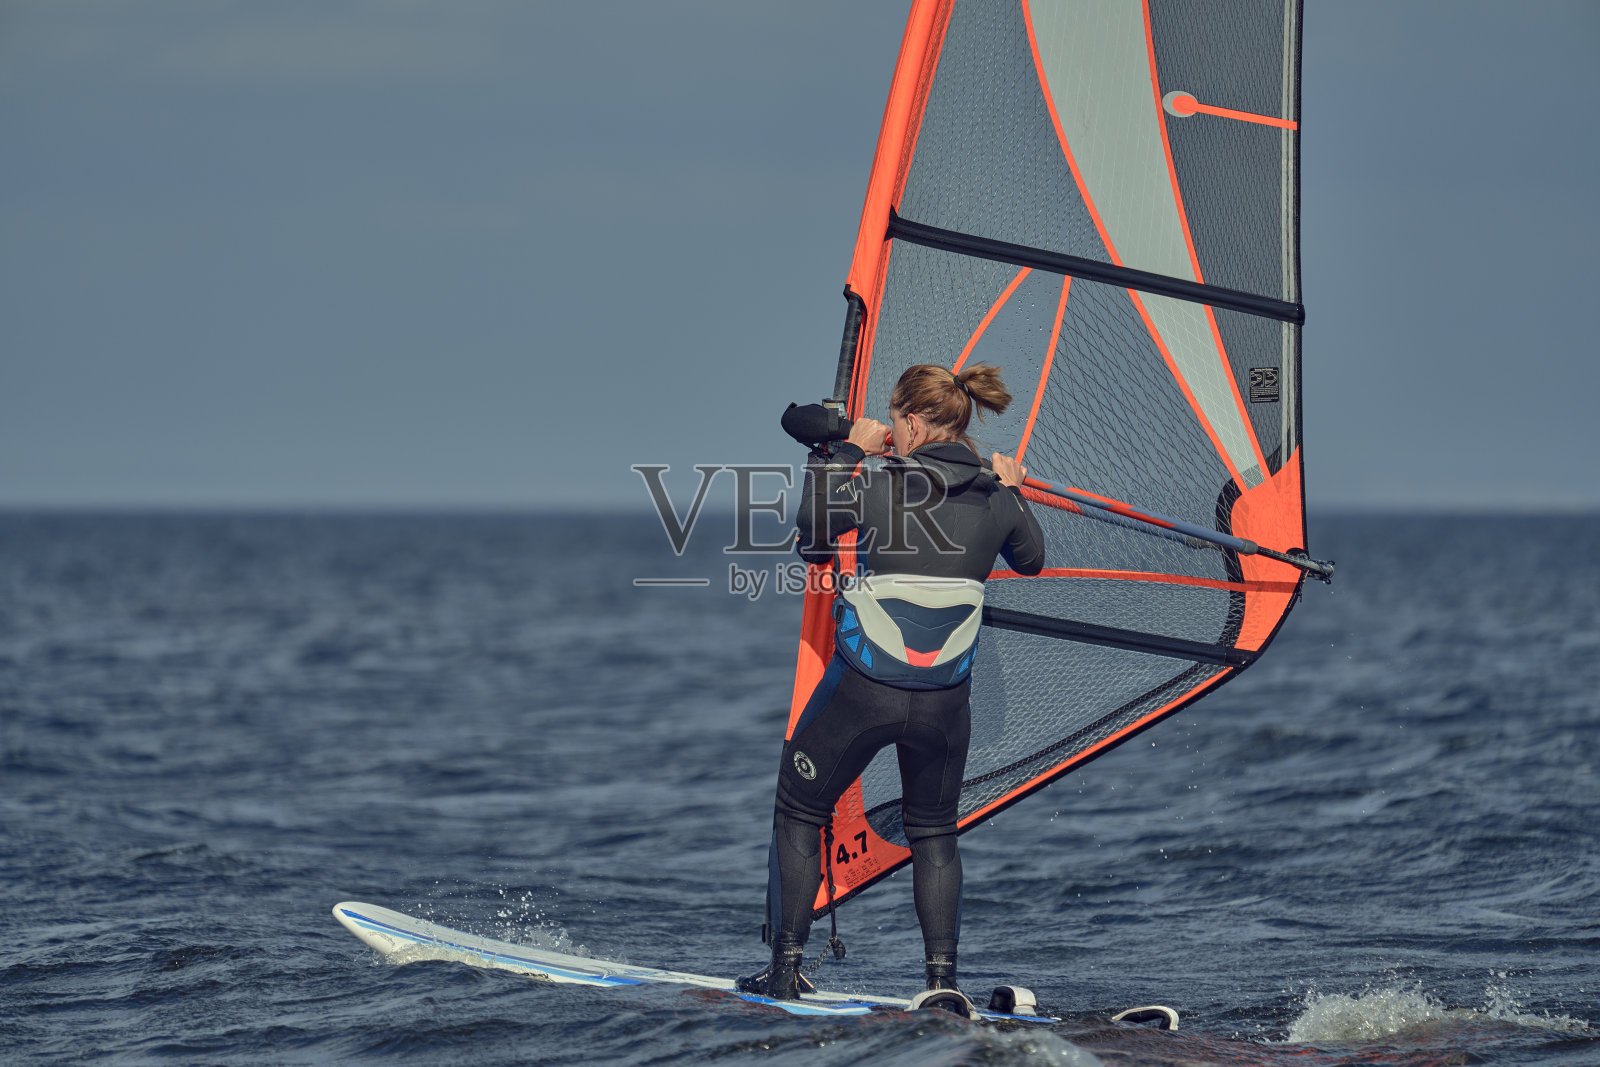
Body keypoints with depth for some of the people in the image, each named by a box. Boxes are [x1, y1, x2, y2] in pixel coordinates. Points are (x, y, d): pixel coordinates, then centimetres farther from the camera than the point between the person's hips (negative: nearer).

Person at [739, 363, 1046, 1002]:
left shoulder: (882, 485, -13)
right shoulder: (994, 498, -2)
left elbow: (811, 533, 4)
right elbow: (1030, 560, 19)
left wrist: (846, 454, 11)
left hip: (861, 688, -3)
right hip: (944, 700, 3)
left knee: (799, 814, 15)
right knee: (933, 832, 21)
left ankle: (785, 968, 14)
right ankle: (942, 978, 11)